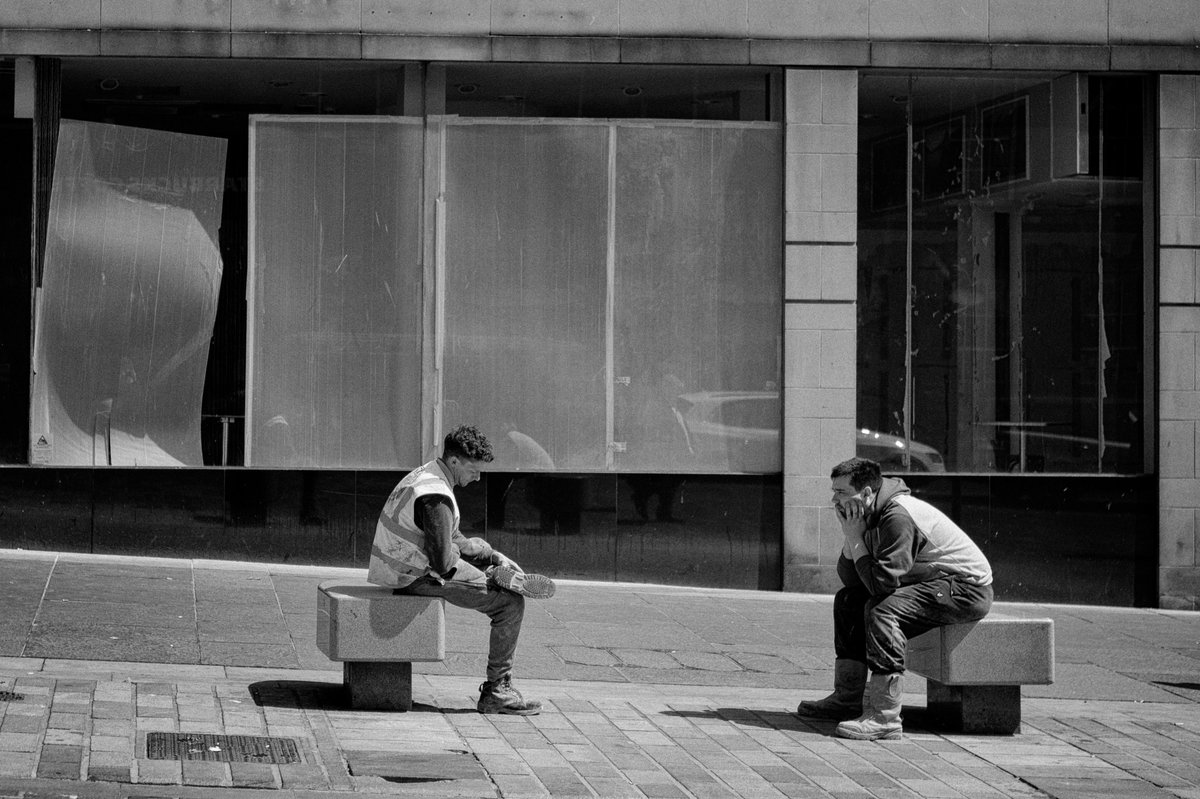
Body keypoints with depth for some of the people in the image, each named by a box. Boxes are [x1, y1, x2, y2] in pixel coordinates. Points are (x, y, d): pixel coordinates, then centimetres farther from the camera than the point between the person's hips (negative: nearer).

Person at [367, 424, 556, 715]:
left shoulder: (425, 474, 9)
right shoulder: (435, 497, -25)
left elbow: (451, 539, 18)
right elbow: (444, 564, -27)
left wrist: (495, 558, 9)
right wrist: (493, 576, -14)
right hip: (419, 578, -10)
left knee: (478, 547, 26)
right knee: (510, 603, -11)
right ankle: (496, 692, -7)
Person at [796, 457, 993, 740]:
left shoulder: (898, 516, -25)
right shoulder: (869, 516, 5)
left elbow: (881, 583, -29)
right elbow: (849, 579, 2)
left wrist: (856, 538, -20)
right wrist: (849, 535, -11)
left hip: (968, 589, -11)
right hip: (931, 583, 11)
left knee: (882, 609, -30)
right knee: (847, 600, 11)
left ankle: (884, 716, -35)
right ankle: (847, 698, 11)